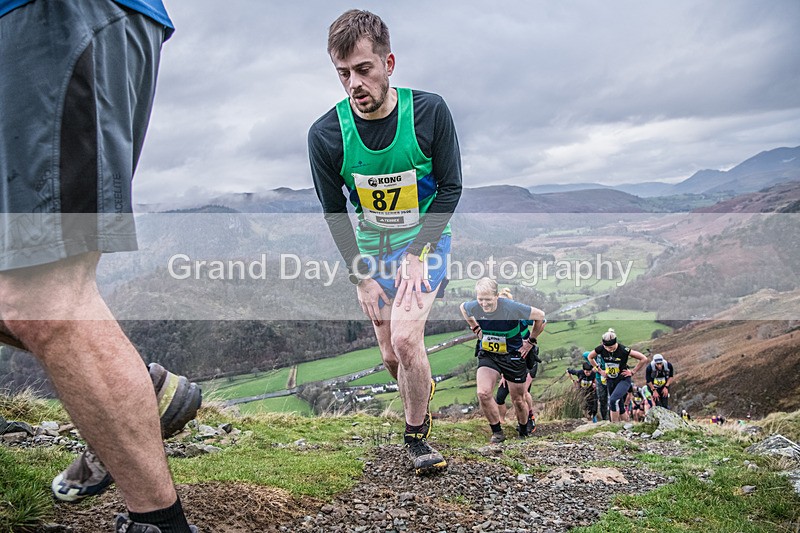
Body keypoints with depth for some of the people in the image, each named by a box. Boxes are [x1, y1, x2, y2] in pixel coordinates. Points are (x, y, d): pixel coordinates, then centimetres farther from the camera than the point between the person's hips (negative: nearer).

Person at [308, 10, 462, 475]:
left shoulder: (429, 111, -18)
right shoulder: (326, 134, -16)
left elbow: (450, 188, -10)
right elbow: (334, 213, -5)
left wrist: (417, 255, -18)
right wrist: (362, 278, -7)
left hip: (426, 240, -2)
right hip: (372, 248, 3)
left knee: (405, 338, -21)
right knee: (392, 356, 7)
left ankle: (417, 435, 2)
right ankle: (423, 392, 41)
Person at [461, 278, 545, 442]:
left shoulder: (512, 307, -27)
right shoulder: (473, 307, -17)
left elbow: (540, 316, -12)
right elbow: (462, 307, 11)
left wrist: (531, 341, -4)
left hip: (513, 356, -2)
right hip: (487, 354, 2)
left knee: (518, 401, 10)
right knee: (483, 393, -19)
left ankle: (524, 432, 38)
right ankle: (497, 432, 2)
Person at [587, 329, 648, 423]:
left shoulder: (623, 350, -23)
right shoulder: (601, 349, -12)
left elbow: (644, 359, -17)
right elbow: (590, 357, 9)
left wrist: (633, 372, -12)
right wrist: (599, 370, 5)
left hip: (624, 380, -5)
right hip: (610, 381, 5)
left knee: (613, 400, -25)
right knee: (619, 406, 11)